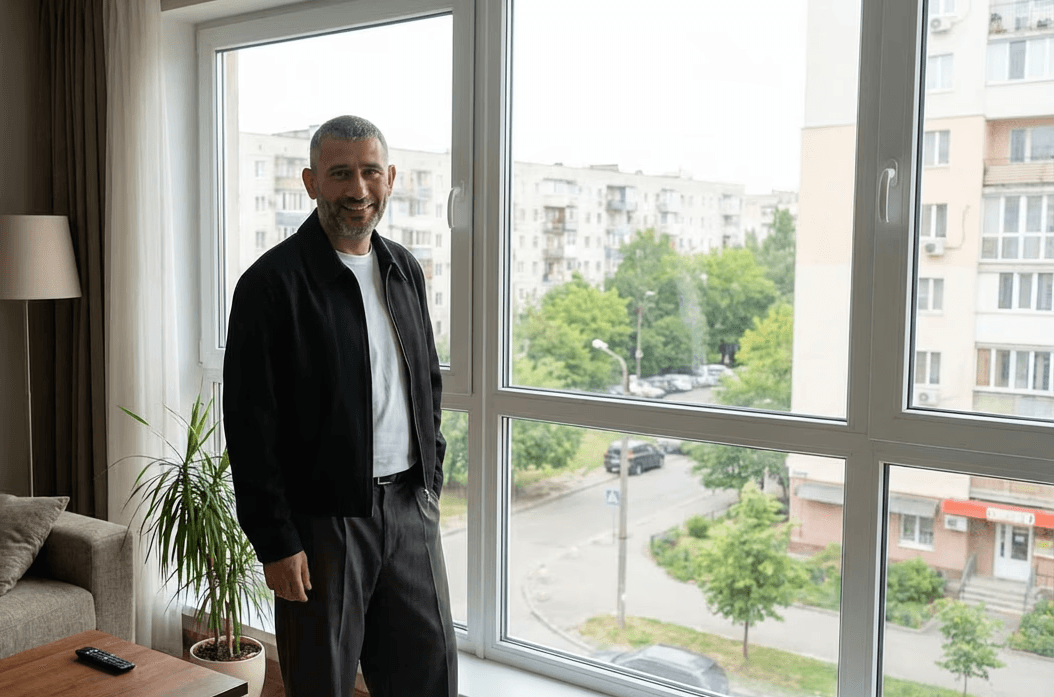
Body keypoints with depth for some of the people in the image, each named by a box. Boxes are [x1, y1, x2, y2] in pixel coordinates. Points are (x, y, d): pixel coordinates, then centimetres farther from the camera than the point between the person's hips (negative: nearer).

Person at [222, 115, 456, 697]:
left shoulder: (405, 270, 8)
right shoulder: (271, 283, -12)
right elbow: (250, 427, -13)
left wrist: (430, 483, 12)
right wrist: (276, 543, -14)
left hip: (408, 507, 6)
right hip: (323, 518, -5)